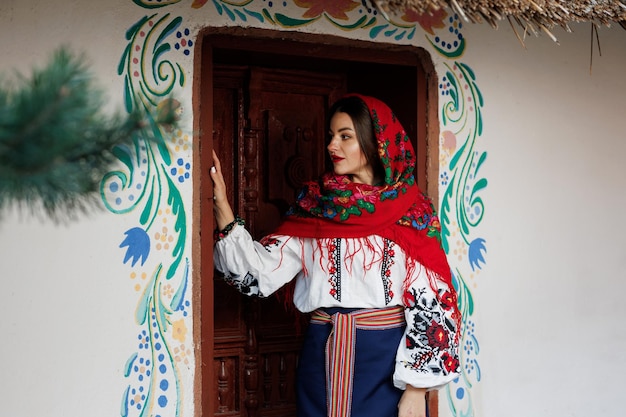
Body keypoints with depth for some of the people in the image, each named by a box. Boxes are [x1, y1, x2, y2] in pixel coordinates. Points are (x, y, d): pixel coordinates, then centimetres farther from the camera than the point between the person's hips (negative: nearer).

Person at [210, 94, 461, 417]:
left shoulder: (411, 211, -3)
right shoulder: (314, 203, 6)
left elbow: (429, 303, -7)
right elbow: (261, 272, -1)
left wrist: (416, 390, -12)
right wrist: (222, 207, -10)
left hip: (388, 357, -3)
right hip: (324, 357, 3)